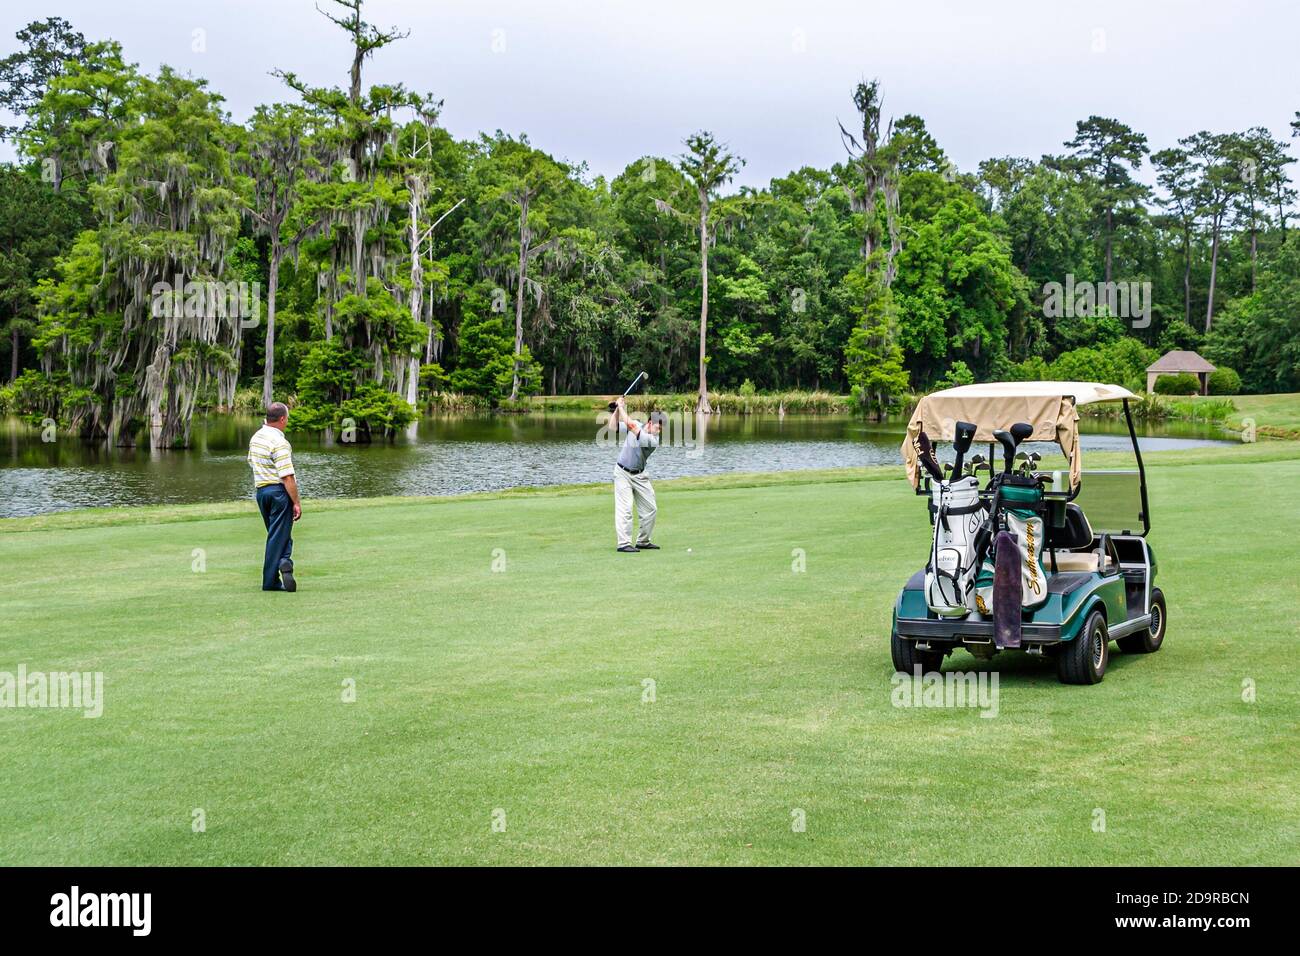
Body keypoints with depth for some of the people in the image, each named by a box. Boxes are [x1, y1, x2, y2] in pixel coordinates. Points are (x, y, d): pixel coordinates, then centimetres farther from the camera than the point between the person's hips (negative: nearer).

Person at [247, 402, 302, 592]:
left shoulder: (256, 437, 8)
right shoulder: (280, 443, -19)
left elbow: (252, 462, 20)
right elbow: (287, 477, -21)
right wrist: (296, 502, -18)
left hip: (261, 491, 8)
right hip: (279, 491, -8)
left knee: (274, 534, 15)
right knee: (279, 536, -3)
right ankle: (270, 581, -10)